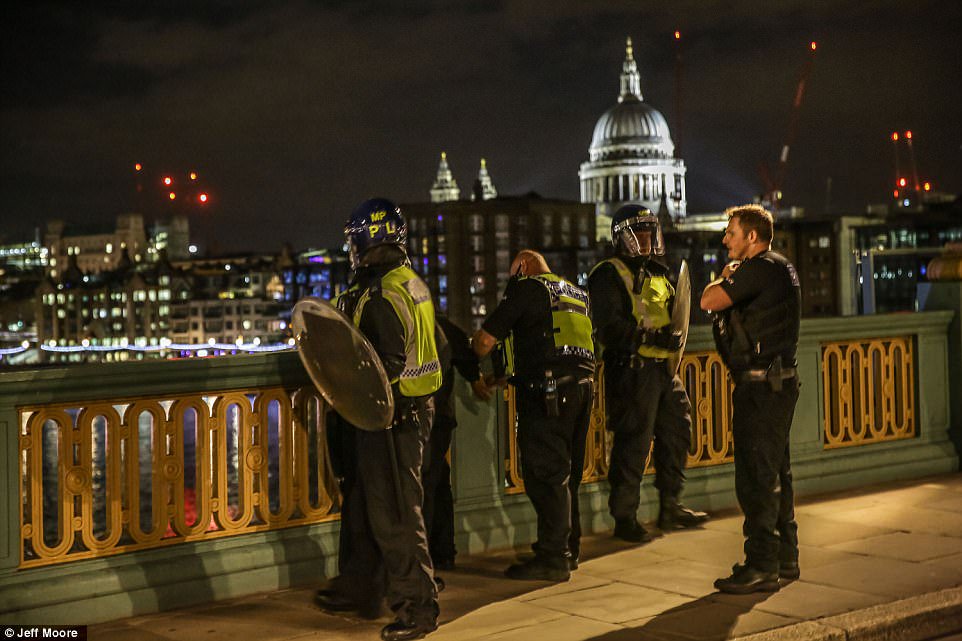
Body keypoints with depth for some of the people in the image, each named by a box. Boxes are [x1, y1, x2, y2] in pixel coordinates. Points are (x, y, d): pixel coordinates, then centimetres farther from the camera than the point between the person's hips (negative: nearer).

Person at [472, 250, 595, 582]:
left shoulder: (527, 287, 1)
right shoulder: (577, 294, 24)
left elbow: (485, 339, -2)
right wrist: (512, 376, 33)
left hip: (548, 393, -8)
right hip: (582, 386, 8)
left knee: (546, 475, -5)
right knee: (567, 473, 16)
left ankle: (553, 559, -5)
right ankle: (569, 548, 24)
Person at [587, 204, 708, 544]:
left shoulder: (657, 274, 20)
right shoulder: (609, 275, -7)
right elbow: (610, 327, -18)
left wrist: (673, 336, 11)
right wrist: (654, 337, -25)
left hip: (664, 367, 9)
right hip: (632, 370, -9)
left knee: (677, 432, 14)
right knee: (632, 444, -5)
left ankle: (670, 506, 27)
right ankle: (624, 518, 4)